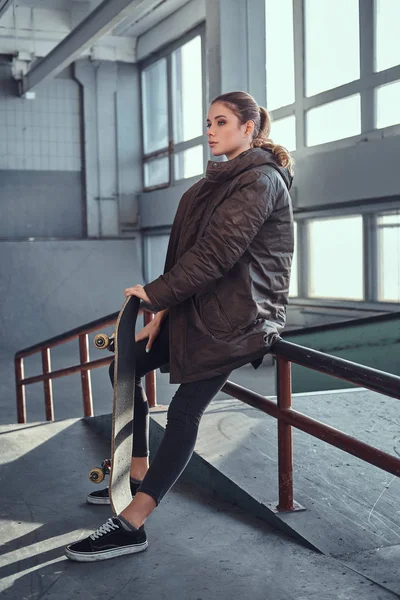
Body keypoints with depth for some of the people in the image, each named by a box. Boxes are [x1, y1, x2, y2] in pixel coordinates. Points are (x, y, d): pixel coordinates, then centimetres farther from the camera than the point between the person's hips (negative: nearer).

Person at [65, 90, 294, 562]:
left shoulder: (261, 179, -13)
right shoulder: (220, 180, 17)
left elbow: (217, 252, -22)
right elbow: (189, 247, 12)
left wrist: (156, 294, -17)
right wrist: (164, 310, 3)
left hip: (238, 315, -10)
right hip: (199, 306, 10)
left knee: (185, 412, -13)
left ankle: (131, 526, -10)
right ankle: (138, 477, 21)